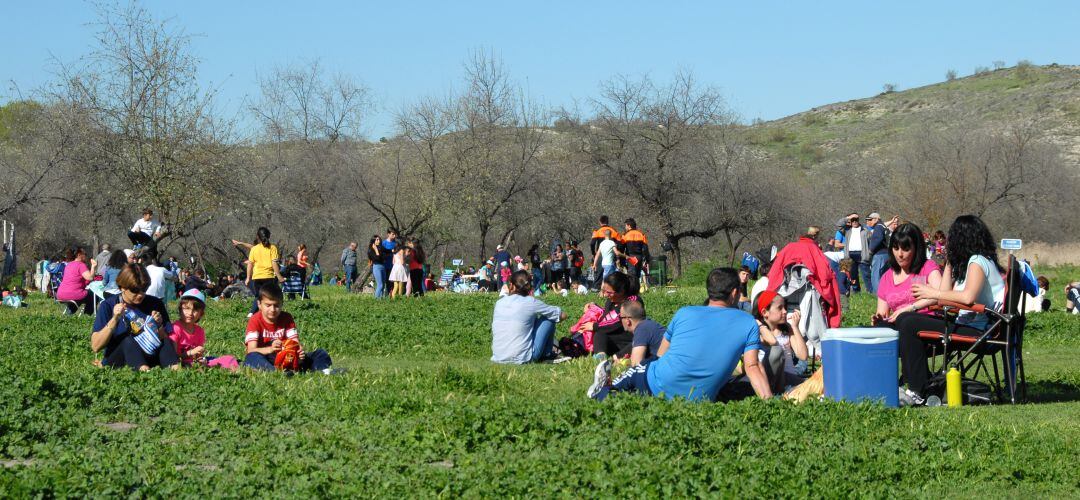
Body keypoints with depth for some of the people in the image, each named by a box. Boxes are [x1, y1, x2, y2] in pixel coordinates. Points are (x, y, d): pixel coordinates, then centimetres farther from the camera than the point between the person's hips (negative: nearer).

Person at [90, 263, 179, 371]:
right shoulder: (108, 305, -1)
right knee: (128, 340, -31)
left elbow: (169, 342, 7)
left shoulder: (155, 304, 5)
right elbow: (95, 347, -10)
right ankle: (143, 369, -58)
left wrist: (159, 326, -12)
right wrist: (114, 319, -19)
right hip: (116, 362, -3)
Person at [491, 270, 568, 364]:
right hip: (522, 359, -5)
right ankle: (547, 354, 28)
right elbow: (562, 315, 5)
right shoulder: (531, 302, -5)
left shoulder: (498, 303, 6)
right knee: (548, 319, 12)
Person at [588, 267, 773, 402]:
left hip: (657, 385, 1)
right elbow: (753, 368, -7)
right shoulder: (748, 323, 2)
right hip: (698, 400, -1)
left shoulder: (684, 313, 8)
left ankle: (603, 392, 25)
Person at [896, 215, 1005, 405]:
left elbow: (968, 297, -28)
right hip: (965, 324, 10)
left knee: (910, 325, -20)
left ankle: (918, 393, -16)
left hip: (975, 330, -10)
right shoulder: (965, 263, 21)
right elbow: (946, 293, 16)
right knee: (904, 319, 6)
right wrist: (949, 262, 20)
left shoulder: (978, 261, -10)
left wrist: (934, 293, -17)